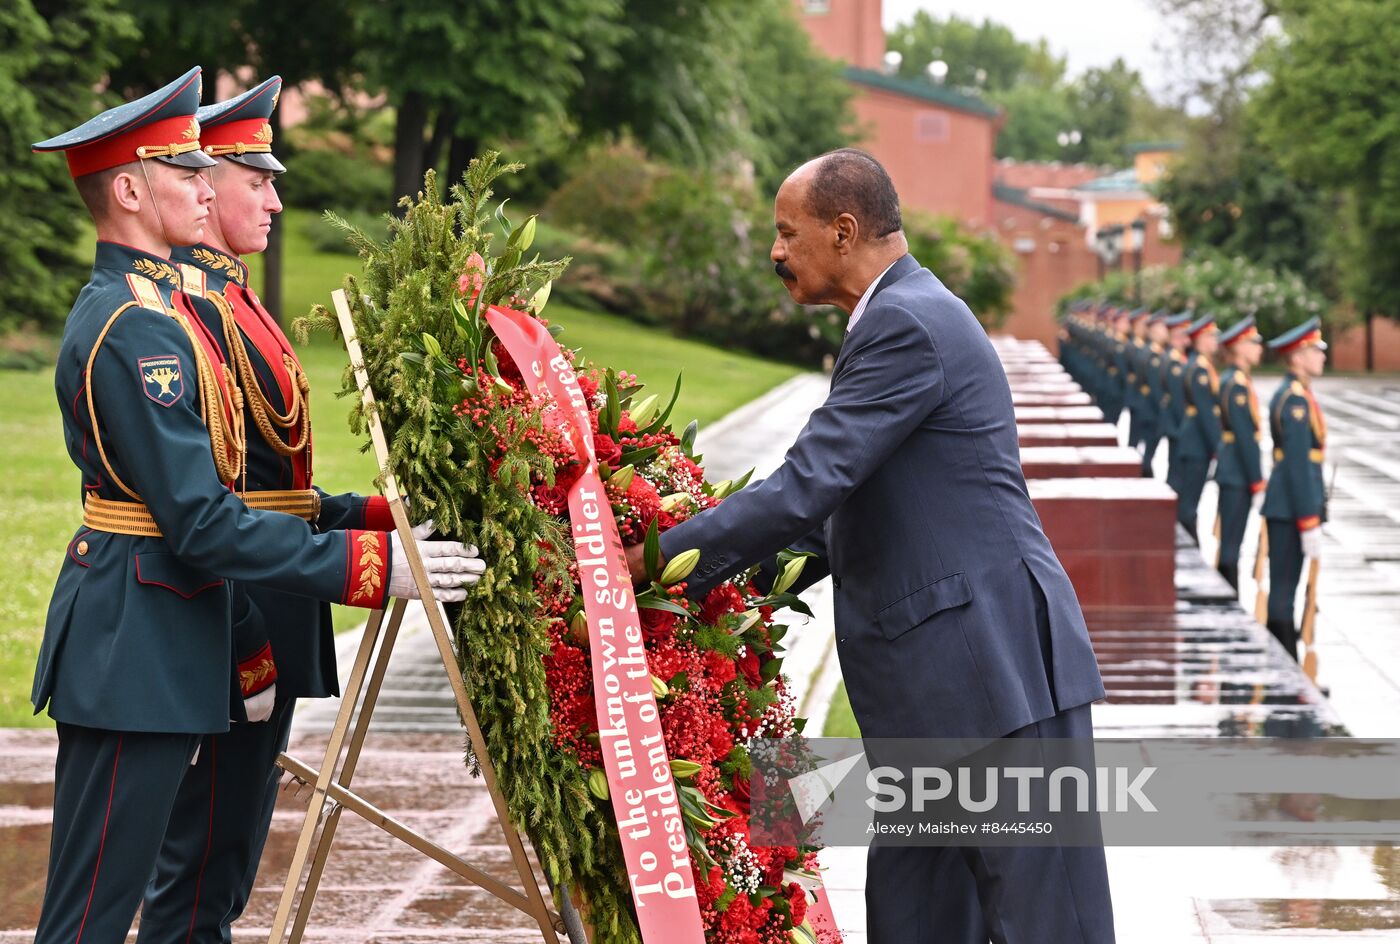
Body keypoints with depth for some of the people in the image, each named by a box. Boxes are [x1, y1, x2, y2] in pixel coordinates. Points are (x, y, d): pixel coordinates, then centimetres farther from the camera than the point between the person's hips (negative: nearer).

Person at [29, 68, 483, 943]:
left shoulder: (143, 304, 15)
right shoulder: (137, 326, -18)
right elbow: (203, 522, -22)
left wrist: (248, 645, 20)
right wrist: (369, 563, -20)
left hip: (164, 634, 10)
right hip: (134, 648, -10)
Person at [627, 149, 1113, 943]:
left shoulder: (909, 325, -15)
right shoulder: (903, 317, 18)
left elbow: (807, 487, -20)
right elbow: (844, 504, 23)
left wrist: (658, 559, -12)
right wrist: (754, 578, 12)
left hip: (997, 664, -10)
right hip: (936, 677, 10)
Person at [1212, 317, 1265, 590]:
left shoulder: (1230, 380, 12)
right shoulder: (1237, 384, -19)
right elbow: (1244, 436, -20)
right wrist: (1256, 479, -18)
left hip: (1230, 469, 10)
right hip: (1238, 473, -10)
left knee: (1228, 537, 16)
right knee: (1232, 540, -4)